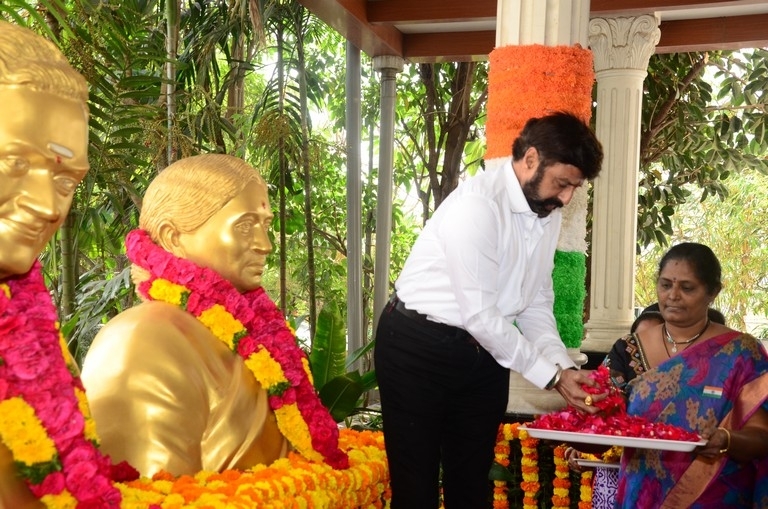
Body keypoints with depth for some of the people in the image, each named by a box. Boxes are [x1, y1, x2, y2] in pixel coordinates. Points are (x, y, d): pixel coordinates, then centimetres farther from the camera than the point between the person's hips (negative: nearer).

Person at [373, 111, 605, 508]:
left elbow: (535, 304, 9)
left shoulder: (549, 215, 2)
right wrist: (553, 376, -21)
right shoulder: (477, 204, -24)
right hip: (418, 350, -7)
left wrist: (564, 366, -6)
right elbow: (480, 316, -26)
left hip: (485, 351, 7)